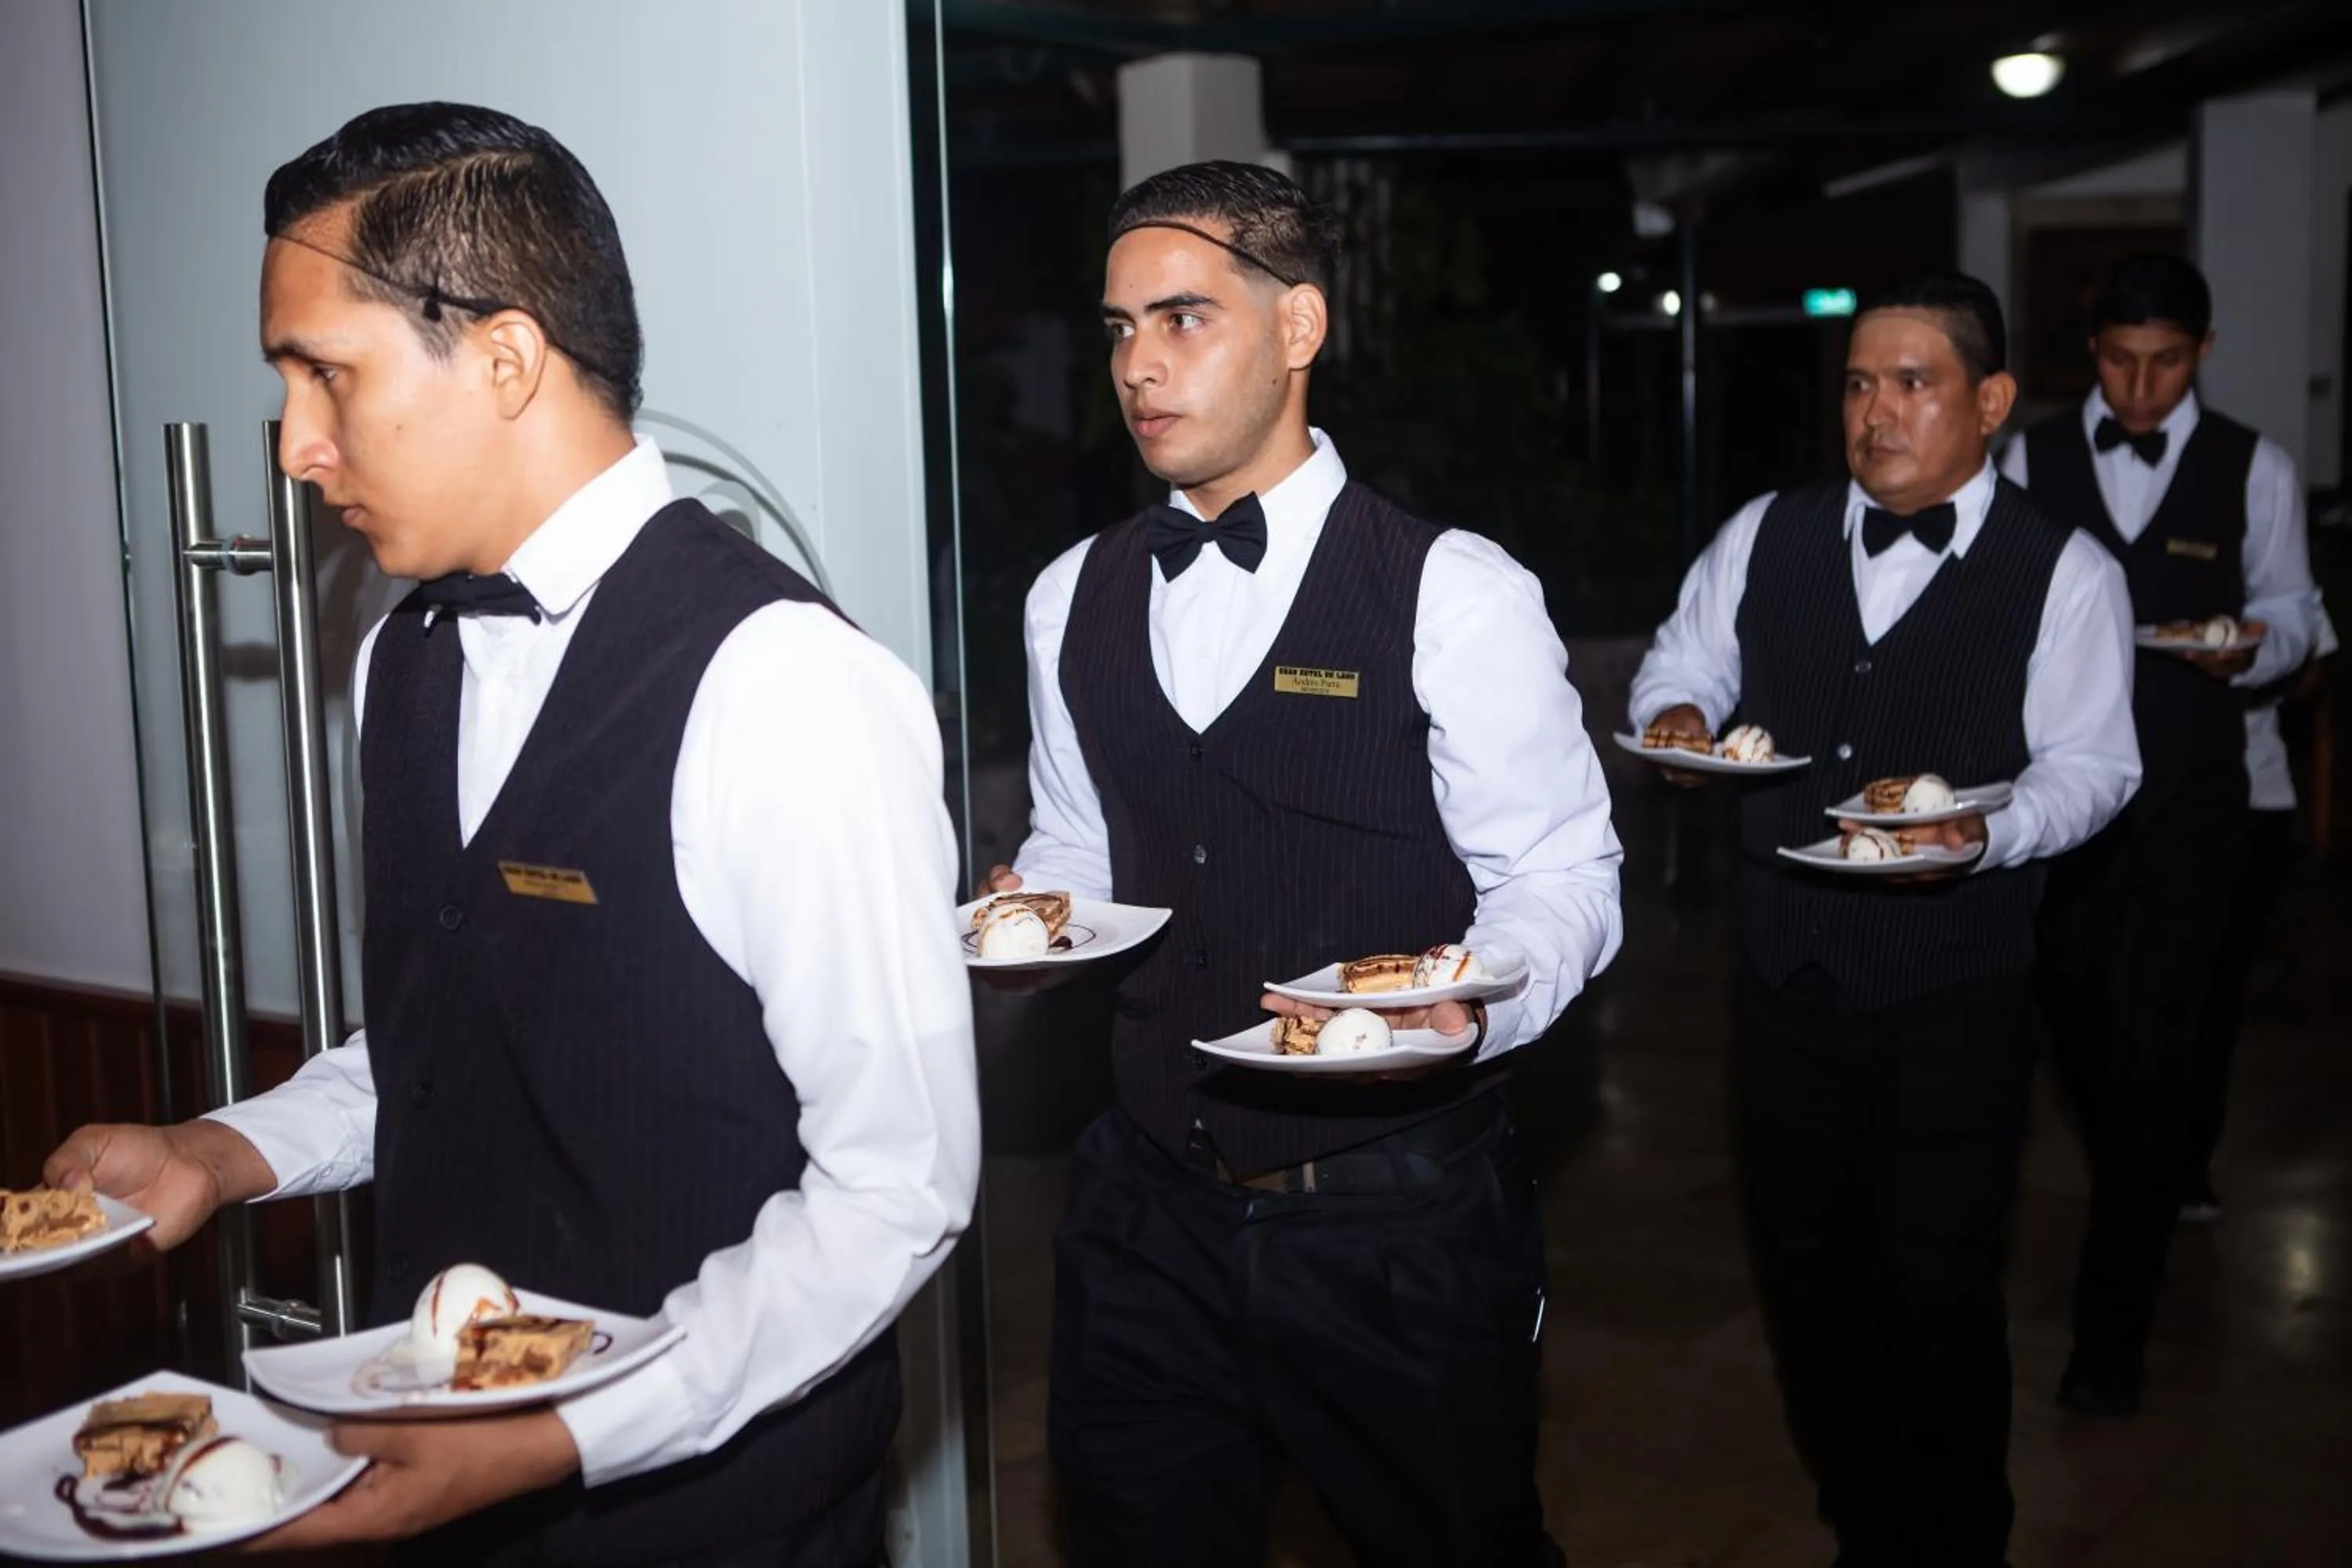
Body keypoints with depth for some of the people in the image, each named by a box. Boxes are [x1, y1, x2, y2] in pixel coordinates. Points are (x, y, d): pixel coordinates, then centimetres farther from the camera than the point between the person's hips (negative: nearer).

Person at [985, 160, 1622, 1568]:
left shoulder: (1453, 594, -11)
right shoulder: (1075, 600, 5)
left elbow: (1561, 874, -9)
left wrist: (1471, 1008, -28)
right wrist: (1030, 904, -5)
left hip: (1401, 1222, -4)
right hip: (1153, 1205, 4)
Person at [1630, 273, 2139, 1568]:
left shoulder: (2063, 575, -7)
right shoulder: (1766, 537, 4)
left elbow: (2088, 768, -7)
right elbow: (1683, 661, 14)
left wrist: (1984, 832, -25)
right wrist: (1675, 715, -9)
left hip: (1953, 1001, -4)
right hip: (1785, 976, 4)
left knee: (1940, 1288, 8)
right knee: (1803, 1266, 15)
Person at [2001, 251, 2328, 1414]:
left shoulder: (2254, 470, 0)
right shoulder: (2034, 459, 3)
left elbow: (2289, 613, 5)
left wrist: (2251, 650, -16)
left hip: (2187, 795, -2)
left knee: (2152, 1048, -4)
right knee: (2078, 1025, 14)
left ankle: (2113, 1322, 6)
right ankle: (2146, 1203, 44)